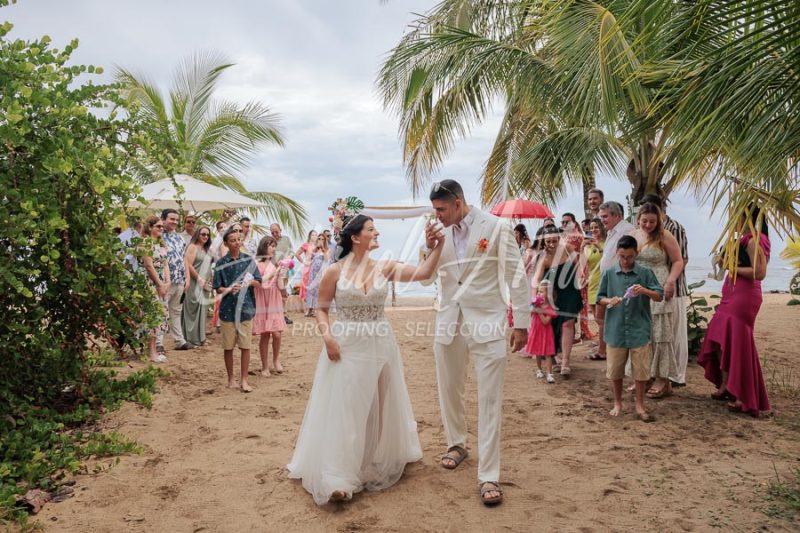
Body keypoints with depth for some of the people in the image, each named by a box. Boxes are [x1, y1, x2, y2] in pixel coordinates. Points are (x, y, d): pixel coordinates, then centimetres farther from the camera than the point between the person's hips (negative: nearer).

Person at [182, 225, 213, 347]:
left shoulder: (206, 249, 17)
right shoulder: (193, 247, -7)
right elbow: (188, 265, -15)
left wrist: (208, 281, 11)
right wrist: (199, 279, -13)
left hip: (204, 285, 8)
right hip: (195, 285, -8)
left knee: (202, 310, 10)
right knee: (194, 310, -5)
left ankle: (200, 337, 18)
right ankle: (192, 338, 2)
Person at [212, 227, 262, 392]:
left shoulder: (248, 260, 3)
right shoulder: (221, 263, 1)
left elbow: (259, 283, 5)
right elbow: (218, 288, 2)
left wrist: (250, 282, -17)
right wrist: (229, 289, -18)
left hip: (246, 307, 0)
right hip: (228, 309, 0)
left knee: (245, 346, 2)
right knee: (228, 346, 7)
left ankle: (244, 380, 13)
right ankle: (231, 379, 22)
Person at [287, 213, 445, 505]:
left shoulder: (384, 268, 1)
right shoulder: (335, 271, -6)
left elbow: (423, 273, -9)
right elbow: (321, 309, -1)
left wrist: (438, 246, -18)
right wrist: (327, 336, -15)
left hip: (380, 345, 4)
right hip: (346, 347, -4)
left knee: (380, 406, 16)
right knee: (344, 409, 1)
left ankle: (379, 463, 37)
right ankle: (338, 477, 9)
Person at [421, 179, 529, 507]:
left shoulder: (495, 228, -7)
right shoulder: (441, 234, 6)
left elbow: (516, 276, -5)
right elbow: (426, 279, 11)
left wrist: (522, 322, -6)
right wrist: (429, 247, -6)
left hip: (486, 323, -5)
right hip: (449, 321, 5)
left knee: (490, 400, -4)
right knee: (449, 390, 15)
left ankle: (488, 476, 2)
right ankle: (457, 443, 39)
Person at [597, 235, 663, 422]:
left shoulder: (645, 273, -1)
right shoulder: (609, 274, 2)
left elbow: (659, 296, -3)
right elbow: (599, 297, 7)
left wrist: (645, 291, -22)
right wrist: (609, 301, -15)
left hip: (639, 331, -1)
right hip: (615, 330, 1)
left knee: (641, 370, 6)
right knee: (615, 370, 11)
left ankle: (640, 406, 23)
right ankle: (617, 403, 29)